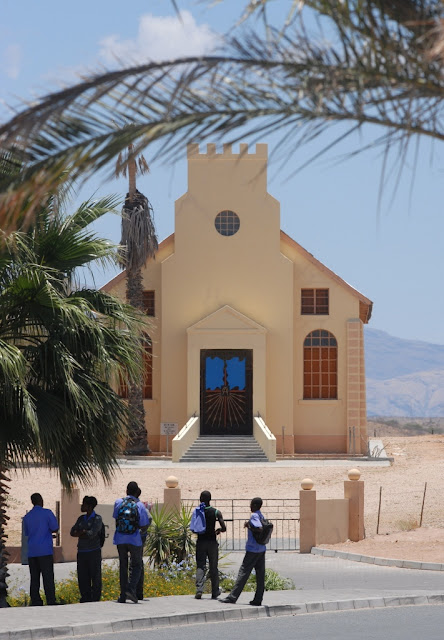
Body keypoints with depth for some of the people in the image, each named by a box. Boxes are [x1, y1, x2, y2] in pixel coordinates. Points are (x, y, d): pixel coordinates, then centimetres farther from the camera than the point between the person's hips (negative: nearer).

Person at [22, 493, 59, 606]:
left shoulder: (27, 517, 11)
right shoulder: (47, 513, -4)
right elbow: (55, 528, -2)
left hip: (32, 552, 5)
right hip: (45, 551, -5)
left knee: (34, 579, 6)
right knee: (48, 578, -6)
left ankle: (35, 602, 2)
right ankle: (51, 602, -11)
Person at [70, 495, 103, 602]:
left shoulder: (97, 519, -3)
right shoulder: (81, 519, 16)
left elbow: (92, 534, -15)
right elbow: (73, 532, 7)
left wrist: (79, 534, -3)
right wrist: (83, 532, -12)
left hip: (94, 552, -6)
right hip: (82, 552, 6)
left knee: (95, 577, -3)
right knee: (82, 578, 3)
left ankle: (95, 599, -1)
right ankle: (85, 599, 8)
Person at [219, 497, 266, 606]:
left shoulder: (254, 516, -13)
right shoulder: (261, 516, 14)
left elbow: (259, 528, -27)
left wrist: (249, 526, -12)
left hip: (253, 550, -9)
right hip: (261, 549, 9)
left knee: (243, 572, -6)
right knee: (260, 575, 5)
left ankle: (233, 596, -4)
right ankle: (258, 600, 6)